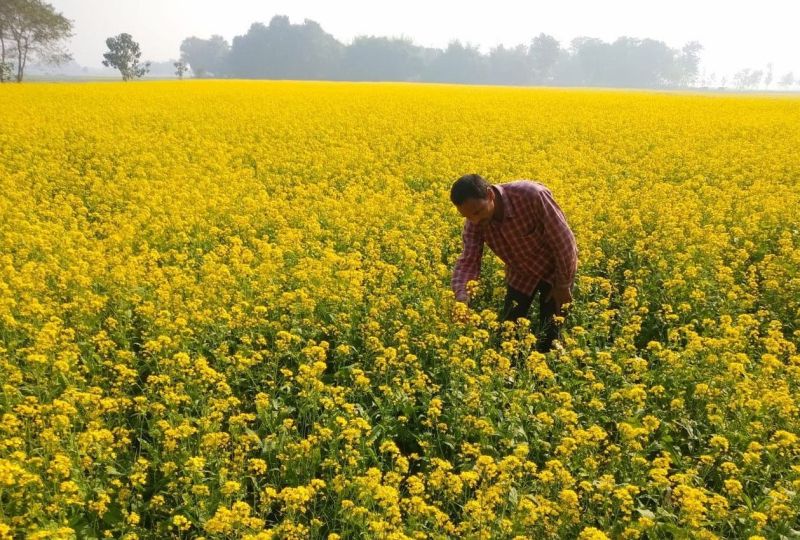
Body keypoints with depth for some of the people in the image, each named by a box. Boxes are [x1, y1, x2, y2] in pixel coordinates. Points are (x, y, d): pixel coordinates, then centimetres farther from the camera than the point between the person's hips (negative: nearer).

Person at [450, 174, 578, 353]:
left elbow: (564, 240, -27)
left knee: (549, 336, 2)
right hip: (521, 273, 4)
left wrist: (564, 285, -19)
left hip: (556, 268, -3)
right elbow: (468, 260, -27)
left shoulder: (531, 195, -37)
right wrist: (461, 295, -47)